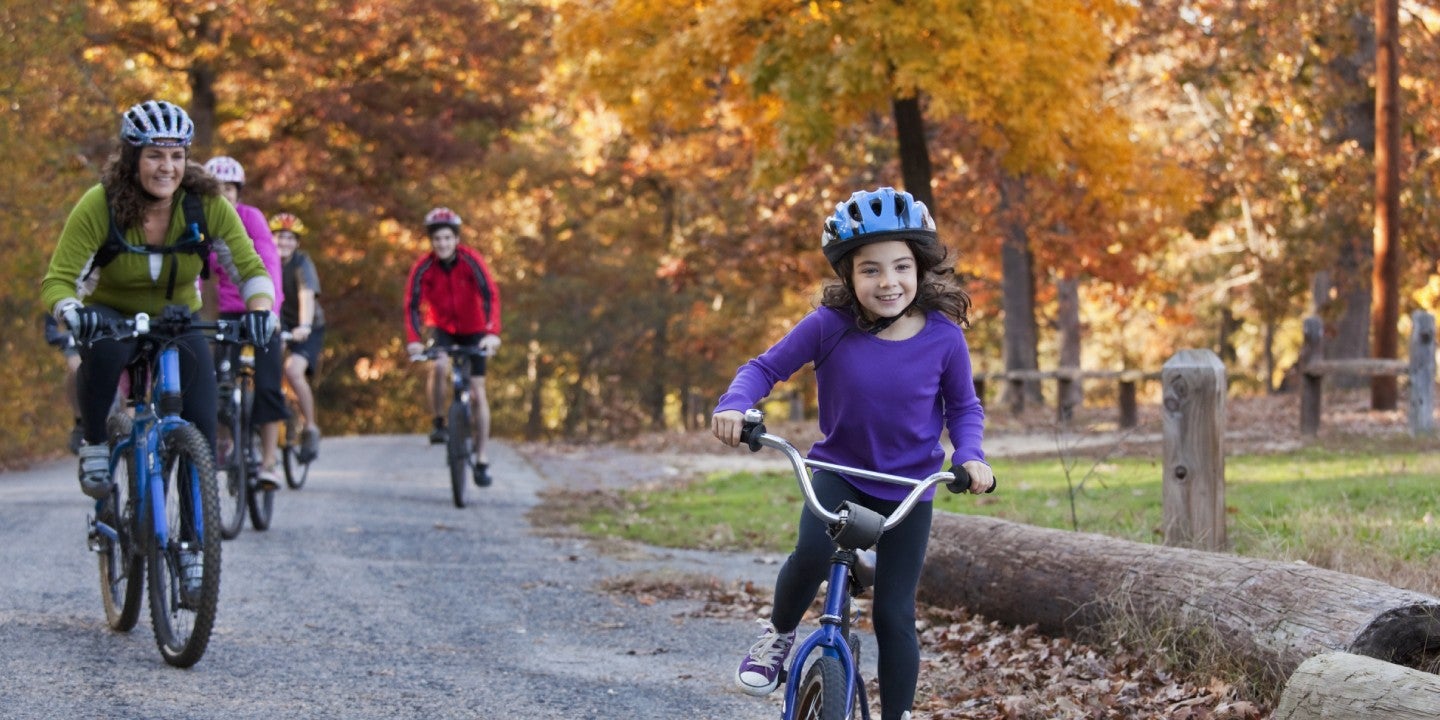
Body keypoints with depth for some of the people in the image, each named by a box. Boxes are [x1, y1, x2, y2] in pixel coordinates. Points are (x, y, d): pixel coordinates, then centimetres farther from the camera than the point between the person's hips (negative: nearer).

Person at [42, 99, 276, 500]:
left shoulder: (207, 206, -18)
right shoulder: (99, 206, -23)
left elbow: (251, 269, -15)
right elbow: (56, 282, -24)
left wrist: (260, 309, -38)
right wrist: (73, 313, -48)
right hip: (112, 316, -2)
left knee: (201, 432, -16)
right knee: (106, 349, -38)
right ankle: (94, 447, -16)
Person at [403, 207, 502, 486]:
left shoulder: (471, 261, -23)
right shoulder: (423, 267, -20)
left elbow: (490, 296, -32)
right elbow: (412, 305, -25)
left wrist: (492, 333, -46)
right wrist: (413, 340, -40)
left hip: (473, 329, 0)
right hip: (442, 327, 0)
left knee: (477, 390, -4)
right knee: (439, 366, -31)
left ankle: (482, 459, 3)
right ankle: (439, 423, -11)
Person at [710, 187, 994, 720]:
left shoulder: (944, 337, -15)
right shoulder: (829, 326, -18)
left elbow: (964, 407, 0)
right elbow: (766, 367, -8)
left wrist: (970, 457, -18)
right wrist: (734, 405, -27)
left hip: (908, 488, 1)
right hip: (837, 471, -1)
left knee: (894, 615, 0)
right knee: (812, 553, -30)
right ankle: (779, 634, 2)